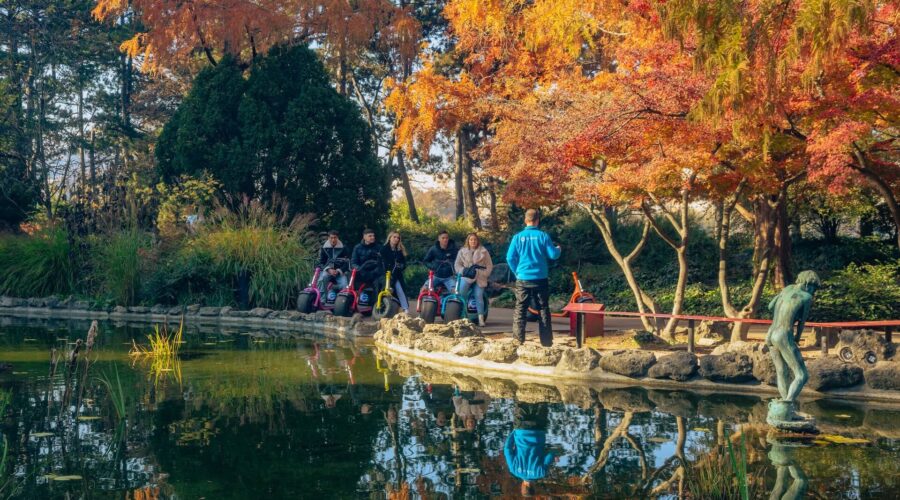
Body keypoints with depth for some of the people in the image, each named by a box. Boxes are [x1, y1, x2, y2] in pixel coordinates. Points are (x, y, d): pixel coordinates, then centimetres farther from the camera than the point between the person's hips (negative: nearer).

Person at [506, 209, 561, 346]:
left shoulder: (518, 237, -2)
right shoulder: (543, 236, -5)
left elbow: (510, 258, -2)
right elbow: (553, 255, -2)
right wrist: (559, 250, 20)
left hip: (523, 279, 0)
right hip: (540, 279, 0)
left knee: (520, 310, 6)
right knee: (543, 309, 9)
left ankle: (518, 341, 2)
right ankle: (546, 342, 10)